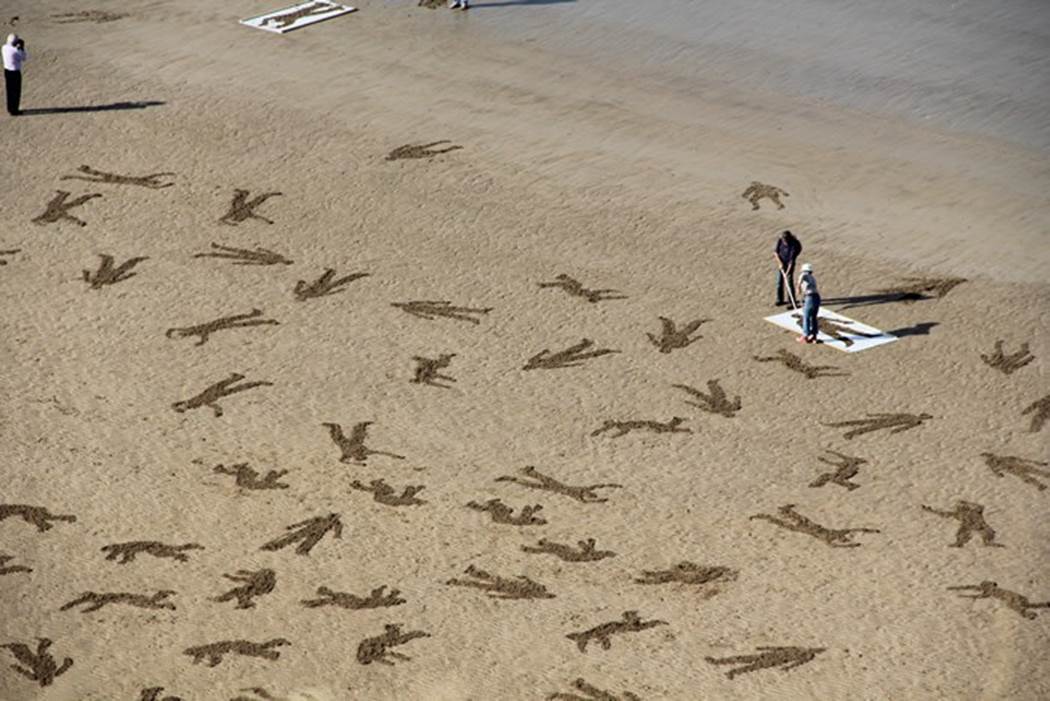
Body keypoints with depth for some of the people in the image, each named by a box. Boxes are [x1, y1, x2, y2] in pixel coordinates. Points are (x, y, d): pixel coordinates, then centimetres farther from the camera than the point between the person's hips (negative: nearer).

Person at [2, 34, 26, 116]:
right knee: (16, 92, 4)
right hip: (15, 72, -8)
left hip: (7, 70, 8)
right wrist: (22, 47, -8)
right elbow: (24, 58, -9)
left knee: (9, 91, 19)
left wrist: (17, 47, 5)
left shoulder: (4, 47, -3)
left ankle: (10, 109, 31)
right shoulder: (16, 51, -26)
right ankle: (14, 111, 10)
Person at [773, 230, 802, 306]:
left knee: (789, 283, -9)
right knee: (779, 282, 9)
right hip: (781, 264, 5)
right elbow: (775, 252, -3)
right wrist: (780, 263, -14)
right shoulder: (780, 241, -14)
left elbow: (791, 260, -27)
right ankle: (779, 301, 21)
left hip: (789, 265, -5)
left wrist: (787, 273, -31)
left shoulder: (793, 245, -27)